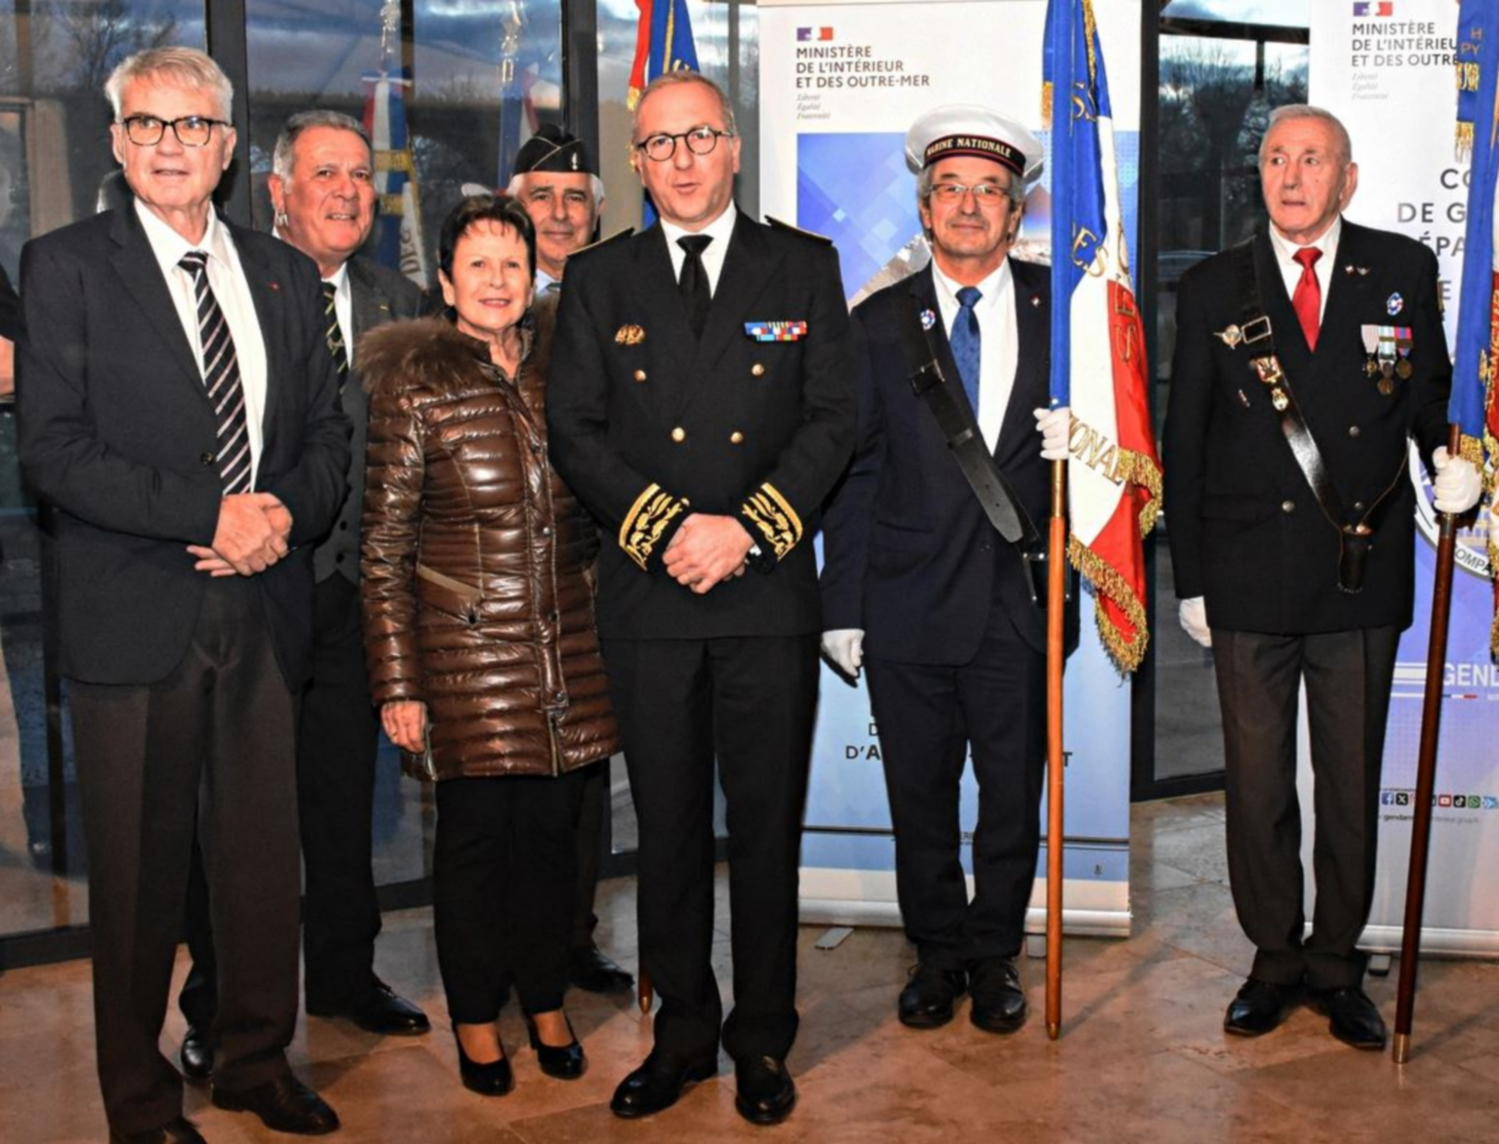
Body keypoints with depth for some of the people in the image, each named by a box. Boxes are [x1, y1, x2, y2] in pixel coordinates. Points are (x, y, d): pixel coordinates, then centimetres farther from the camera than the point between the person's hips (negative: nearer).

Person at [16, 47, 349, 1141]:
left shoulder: (285, 273, 13)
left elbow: (329, 431, 13)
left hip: (265, 608, 4)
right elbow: (53, 446, -10)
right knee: (139, 867, 7)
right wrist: (210, 511, -16)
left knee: (265, 853, 11)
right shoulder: (65, 264, -1)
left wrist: (287, 515, -7)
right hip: (135, 615, -3)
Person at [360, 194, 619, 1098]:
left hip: (567, 650, 4)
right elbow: (385, 552, -6)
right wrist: (397, 684, -8)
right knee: (476, 836, 6)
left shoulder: (561, 371, 6)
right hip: (466, 651, -3)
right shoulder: (416, 389, -5)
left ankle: (547, 1002, 29)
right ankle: (477, 1018, 24)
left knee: (554, 829, 11)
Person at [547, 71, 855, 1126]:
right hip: (647, 593, 1)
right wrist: (668, 527, -12)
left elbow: (834, 418, 0)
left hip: (769, 591, -1)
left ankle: (762, 1039, 21)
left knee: (768, 823, 6)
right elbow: (576, 432, 2)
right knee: (668, 827, 9)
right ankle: (684, 1031, 23)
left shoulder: (805, 268, 7)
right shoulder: (599, 279, 9)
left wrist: (745, 527, -13)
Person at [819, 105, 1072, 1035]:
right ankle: (938, 952, 30)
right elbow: (853, 474, 3)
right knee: (919, 797, 11)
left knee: (1013, 794, 10)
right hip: (909, 602, 0)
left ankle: (995, 953, 30)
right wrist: (843, 606, -1)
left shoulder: (1059, 309, 4)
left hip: (1018, 600, 0)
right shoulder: (880, 323, 4)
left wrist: (1076, 438, -13)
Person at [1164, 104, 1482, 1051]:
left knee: (1353, 782, 10)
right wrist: (1189, 577, 2)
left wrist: (1450, 457, -10)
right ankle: (1276, 961, 26)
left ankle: (1338, 964, 27)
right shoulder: (1212, 290, 4)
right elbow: (1184, 445, 5)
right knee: (1257, 784, 8)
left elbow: (1431, 391, 13)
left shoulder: (1404, 271, 4)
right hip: (1250, 582, 0)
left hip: (1364, 579, 0)